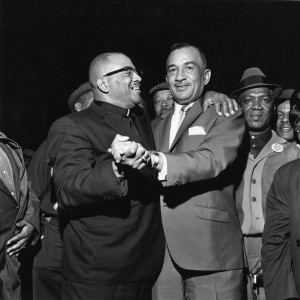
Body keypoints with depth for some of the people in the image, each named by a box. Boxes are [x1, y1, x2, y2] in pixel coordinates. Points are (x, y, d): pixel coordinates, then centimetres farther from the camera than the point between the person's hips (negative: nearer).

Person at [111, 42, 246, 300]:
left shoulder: (226, 116, 2)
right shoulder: (156, 125, 18)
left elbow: (212, 160, -18)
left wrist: (153, 160, -32)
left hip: (209, 250, -4)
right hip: (160, 255, 4)